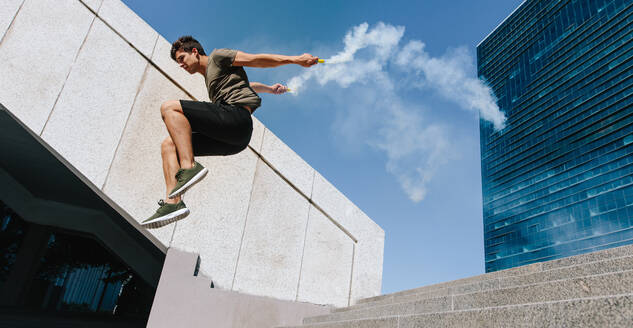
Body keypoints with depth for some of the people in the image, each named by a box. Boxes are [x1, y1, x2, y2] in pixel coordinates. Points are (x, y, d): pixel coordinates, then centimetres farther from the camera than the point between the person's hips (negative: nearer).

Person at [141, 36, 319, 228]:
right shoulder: (209, 77, 38)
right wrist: (270, 89, 46)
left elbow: (255, 59, 5)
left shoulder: (217, 57, 14)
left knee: (169, 108, -16)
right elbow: (245, 84, 50)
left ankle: (189, 167, -32)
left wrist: (294, 59, -2)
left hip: (236, 114, -9)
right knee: (169, 145, 4)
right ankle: (173, 202, -13)